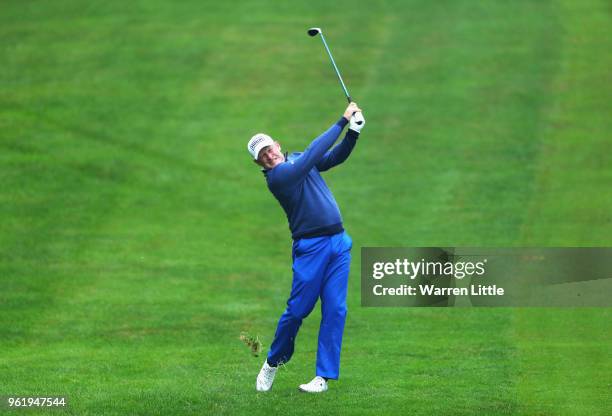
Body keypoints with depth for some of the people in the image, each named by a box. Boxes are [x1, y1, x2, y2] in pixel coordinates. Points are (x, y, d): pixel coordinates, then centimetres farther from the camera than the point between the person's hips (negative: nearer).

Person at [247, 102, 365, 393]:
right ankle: (273, 362, 18)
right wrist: (342, 121, -16)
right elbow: (314, 153, -18)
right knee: (298, 309, -5)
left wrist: (353, 131, -7)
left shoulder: (296, 160, 13)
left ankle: (324, 376, 0)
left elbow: (335, 156, 11)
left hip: (339, 242, 6)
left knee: (335, 310, -2)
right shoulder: (277, 176, -11)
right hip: (311, 246, -6)